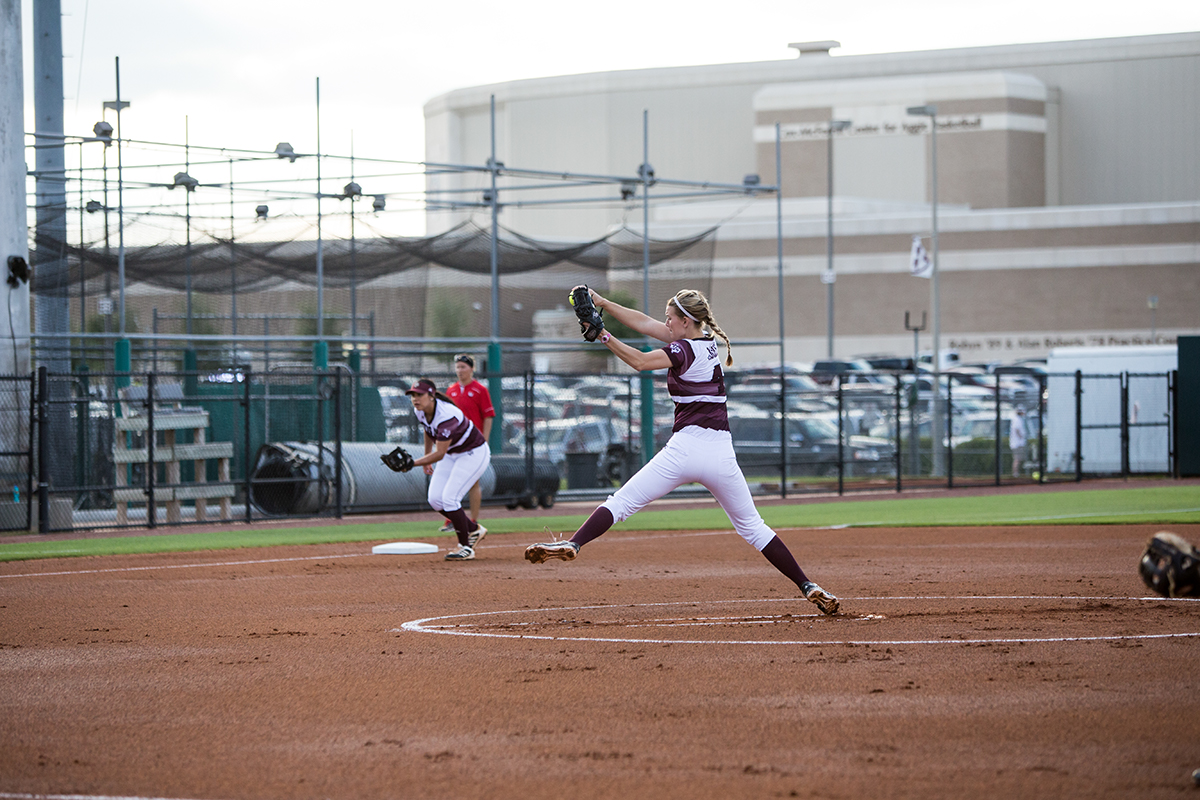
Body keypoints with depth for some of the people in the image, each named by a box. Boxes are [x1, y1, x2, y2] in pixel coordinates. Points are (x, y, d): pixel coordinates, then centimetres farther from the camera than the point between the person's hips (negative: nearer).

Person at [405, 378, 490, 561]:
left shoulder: (446, 416, -35)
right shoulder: (420, 411, -9)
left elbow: (439, 454, -36)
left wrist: (414, 463, -44)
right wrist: (426, 459, 21)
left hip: (474, 454, -9)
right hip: (451, 454, 9)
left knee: (449, 497, -18)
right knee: (435, 499, 0)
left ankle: (465, 547, -2)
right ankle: (474, 530, 18)